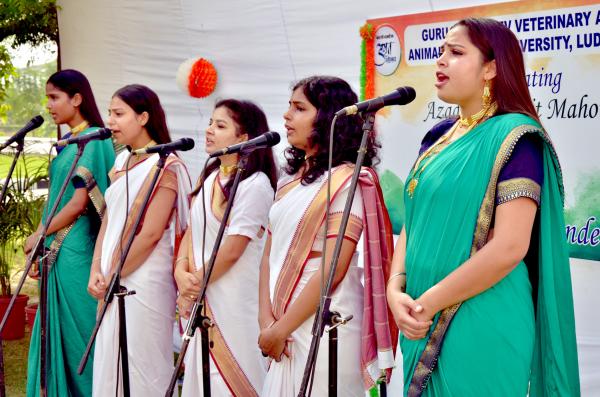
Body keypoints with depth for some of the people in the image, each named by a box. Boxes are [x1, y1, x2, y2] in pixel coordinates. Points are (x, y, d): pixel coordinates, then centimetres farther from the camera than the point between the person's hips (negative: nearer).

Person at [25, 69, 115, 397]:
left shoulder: (93, 139, -11)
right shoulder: (69, 142, 14)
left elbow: (79, 202, -16)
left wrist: (39, 235, -8)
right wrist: (41, 246, 11)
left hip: (75, 248, -8)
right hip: (56, 248, 8)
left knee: (76, 329, -1)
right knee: (58, 331, 12)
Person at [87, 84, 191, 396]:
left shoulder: (163, 165, -11)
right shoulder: (122, 162, 13)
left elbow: (150, 234, -17)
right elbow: (108, 222, 12)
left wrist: (113, 276, -12)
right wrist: (97, 272, 0)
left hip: (144, 279, -8)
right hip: (114, 281, 8)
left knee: (141, 369, -1)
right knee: (111, 362, 13)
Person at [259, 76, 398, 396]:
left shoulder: (347, 179, -10)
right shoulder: (290, 180, 13)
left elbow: (332, 270, -16)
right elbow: (270, 255, 10)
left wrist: (281, 329, -13)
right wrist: (266, 320, -3)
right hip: (282, 331, 7)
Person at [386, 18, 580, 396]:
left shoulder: (514, 137, -11)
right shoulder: (438, 137, 12)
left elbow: (510, 247, -20)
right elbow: (413, 222, 12)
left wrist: (428, 302, -16)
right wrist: (396, 290, -6)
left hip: (481, 326, -7)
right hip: (425, 324, 7)